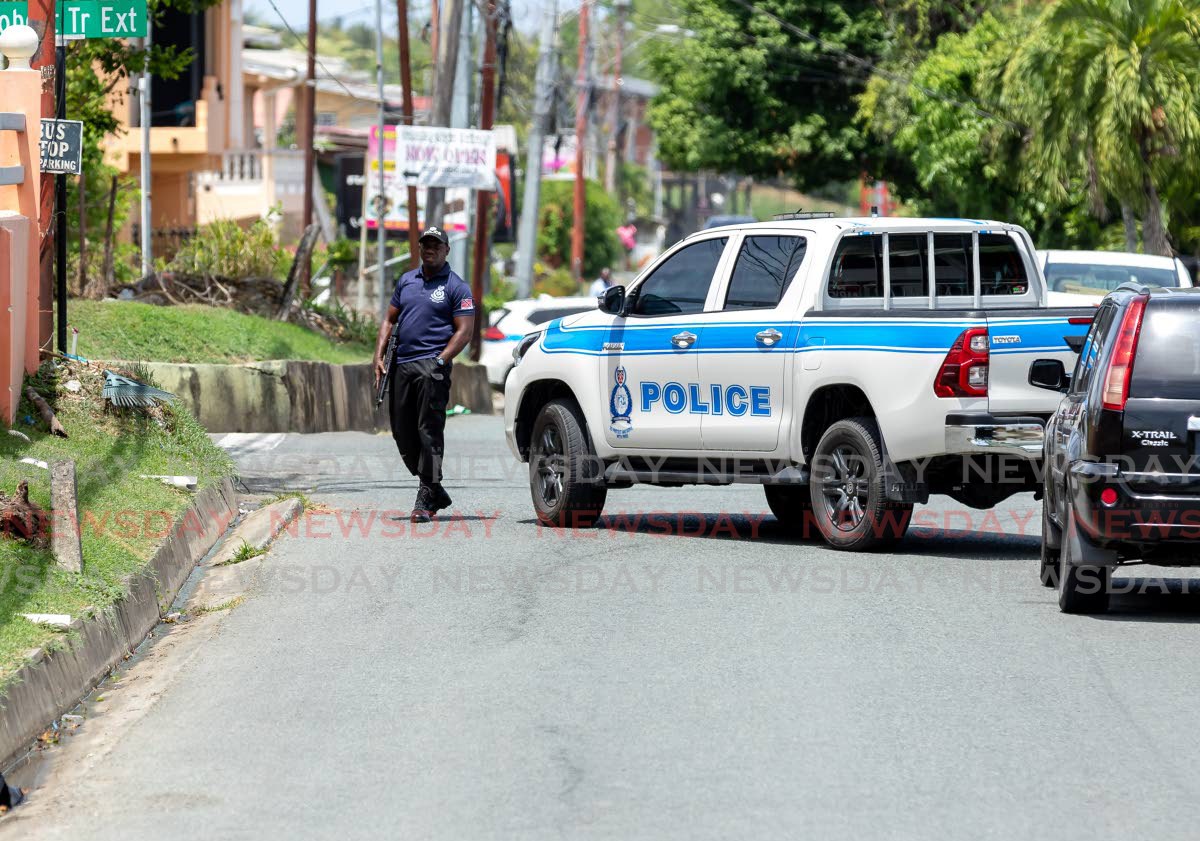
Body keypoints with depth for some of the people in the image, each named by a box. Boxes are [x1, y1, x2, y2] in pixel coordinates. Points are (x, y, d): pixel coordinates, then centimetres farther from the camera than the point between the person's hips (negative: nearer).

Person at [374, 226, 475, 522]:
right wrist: (379, 356, 8)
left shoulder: (456, 287, 0)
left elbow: (463, 332, -6)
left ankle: (425, 499, -11)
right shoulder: (406, 281, 17)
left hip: (432, 367, -7)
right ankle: (435, 492, 20)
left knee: (429, 432, -11)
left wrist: (439, 362, -16)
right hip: (402, 365, 7)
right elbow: (389, 320, 21)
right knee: (403, 433, 8)